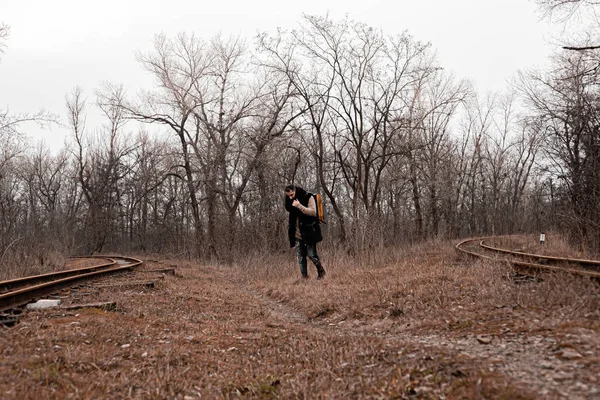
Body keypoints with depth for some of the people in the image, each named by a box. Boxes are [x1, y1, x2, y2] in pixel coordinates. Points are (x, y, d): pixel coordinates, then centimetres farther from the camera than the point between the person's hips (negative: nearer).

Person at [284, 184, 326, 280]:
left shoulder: (308, 197, -7)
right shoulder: (290, 202, 10)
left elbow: (313, 212, -18)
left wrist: (299, 206, -27)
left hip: (309, 233, -5)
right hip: (297, 235, 5)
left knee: (311, 254, -4)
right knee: (300, 257, 3)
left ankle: (321, 271, 19)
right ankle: (304, 276, 9)